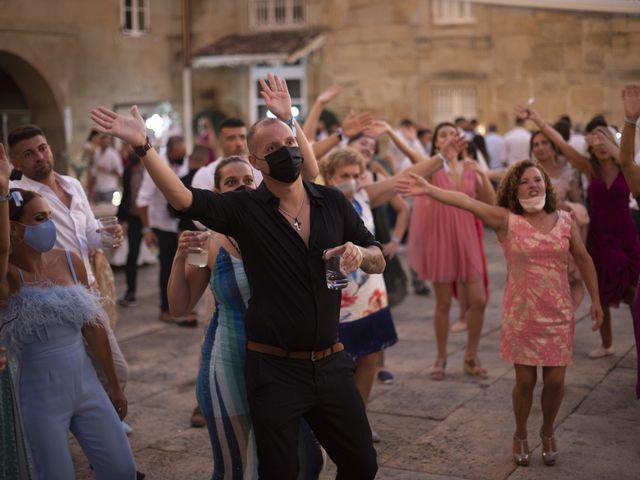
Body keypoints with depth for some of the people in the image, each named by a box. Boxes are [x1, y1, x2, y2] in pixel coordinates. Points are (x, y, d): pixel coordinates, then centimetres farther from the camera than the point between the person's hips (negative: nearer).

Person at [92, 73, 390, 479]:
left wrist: (360, 254, -13)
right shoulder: (244, 210, -7)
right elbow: (181, 197, -21)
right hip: (275, 369, -3)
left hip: (331, 363, 3)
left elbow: (379, 261, 9)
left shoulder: (333, 201, 2)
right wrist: (143, 144, -31)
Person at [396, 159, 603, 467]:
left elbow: (583, 259, 11)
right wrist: (429, 190, -35)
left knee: (555, 380, 5)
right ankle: (520, 435, 31)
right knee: (525, 381, 5)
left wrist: (596, 300, 13)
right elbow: (466, 202, -22)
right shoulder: (506, 220, -9)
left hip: (558, 315, 2)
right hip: (521, 315, -2)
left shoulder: (565, 220, 0)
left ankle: (547, 433, 33)